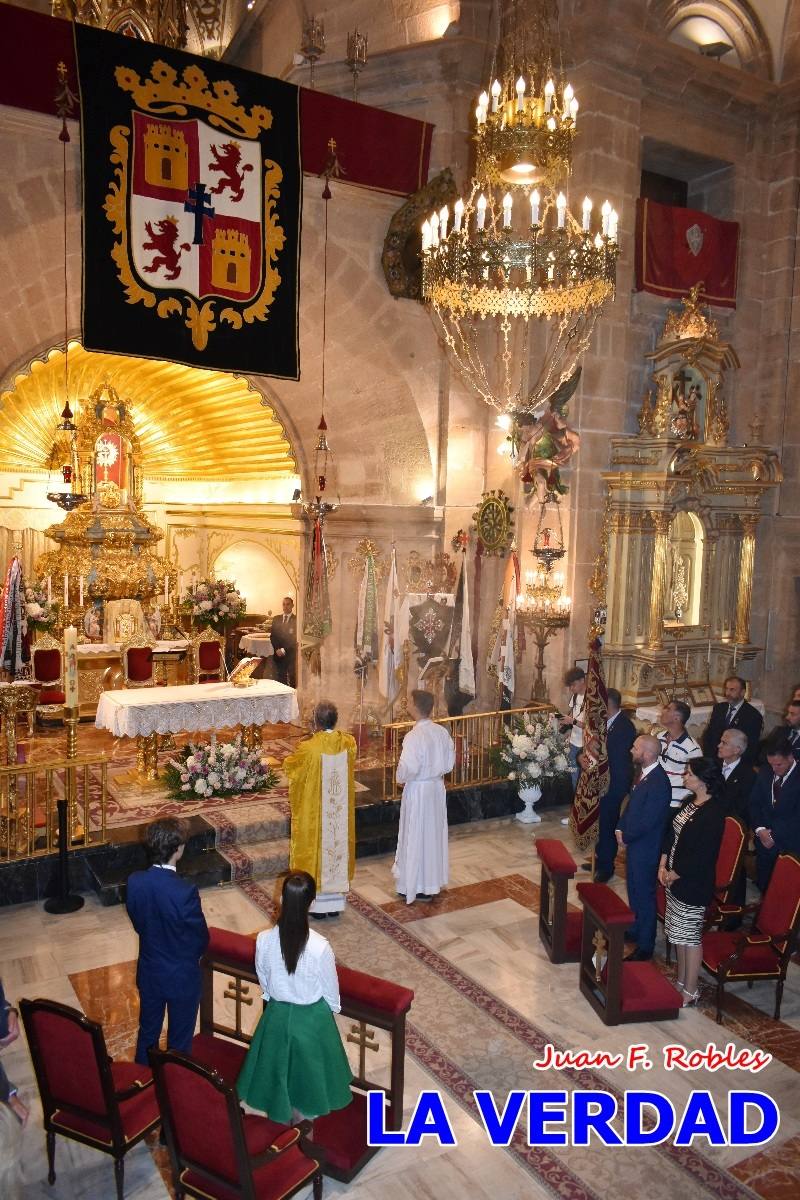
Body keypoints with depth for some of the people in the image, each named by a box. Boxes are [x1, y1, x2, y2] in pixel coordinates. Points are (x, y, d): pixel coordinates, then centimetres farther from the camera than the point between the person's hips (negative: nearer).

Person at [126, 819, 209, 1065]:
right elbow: (201, 939, -17)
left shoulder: (134, 881, -17)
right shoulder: (185, 891, -32)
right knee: (179, 1039, 18)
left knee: (148, 1031, 26)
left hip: (149, 971, 5)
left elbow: (138, 923, 0)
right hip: (181, 977, -5)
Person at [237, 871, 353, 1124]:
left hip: (277, 1013, 2)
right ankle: (305, 1115, 47)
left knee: (279, 1062, 27)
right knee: (309, 1065, 25)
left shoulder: (264, 939, -23)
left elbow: (263, 980, -4)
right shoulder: (320, 946, -31)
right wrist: (333, 1008, 7)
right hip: (312, 1017, -2)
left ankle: (282, 1115, 49)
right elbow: (331, 989, -14)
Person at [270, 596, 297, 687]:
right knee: (280, 678, 3)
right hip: (278, 654, 4)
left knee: (292, 679, -5)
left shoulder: (296, 620, -3)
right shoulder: (276, 619, 13)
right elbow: (272, 636, 10)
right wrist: (277, 649, -4)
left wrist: (284, 650, -11)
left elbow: (295, 639, -8)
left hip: (291, 655, -4)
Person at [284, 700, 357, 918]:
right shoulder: (349, 742, -11)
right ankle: (336, 901, 29)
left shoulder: (309, 748, -24)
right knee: (337, 843, 17)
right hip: (341, 810, 4)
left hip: (314, 814, -4)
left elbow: (289, 765, -3)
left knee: (317, 847, 11)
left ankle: (318, 903, 24)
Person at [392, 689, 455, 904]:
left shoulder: (414, 736, -24)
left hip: (417, 790, -7)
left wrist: (400, 778, -7)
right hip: (437, 787, 7)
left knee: (415, 837, 6)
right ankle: (434, 881, 29)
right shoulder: (442, 732, -3)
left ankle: (416, 887, 17)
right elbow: (450, 762, 5)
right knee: (434, 833, 18)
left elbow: (409, 768, -26)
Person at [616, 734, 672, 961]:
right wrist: (620, 828, 2)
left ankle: (645, 946, 21)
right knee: (634, 889, 24)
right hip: (634, 843, 9)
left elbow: (647, 821, -26)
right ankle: (635, 930, 43)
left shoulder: (659, 783, -28)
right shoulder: (645, 774, 1)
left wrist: (626, 837, -13)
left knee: (644, 894, 6)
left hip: (645, 848, -9)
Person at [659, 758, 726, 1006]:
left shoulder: (713, 812, -22)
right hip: (674, 877, 8)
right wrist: (663, 866, 1)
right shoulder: (690, 802, 5)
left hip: (693, 883, -8)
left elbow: (703, 854, -22)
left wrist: (675, 874, -13)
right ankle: (681, 981, 34)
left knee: (689, 935, 3)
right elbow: (671, 832, 10)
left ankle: (690, 992, 17)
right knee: (678, 931, 19)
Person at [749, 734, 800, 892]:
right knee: (762, 887, 12)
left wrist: (774, 836, -15)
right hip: (764, 843, 5)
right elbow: (754, 803, 8)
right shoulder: (765, 772, 4)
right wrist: (759, 829, -7)